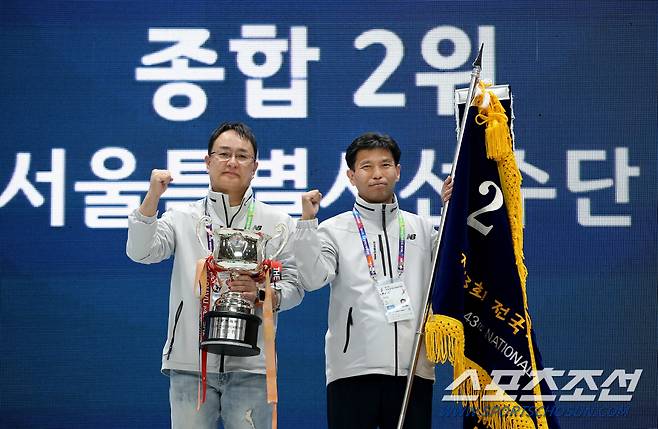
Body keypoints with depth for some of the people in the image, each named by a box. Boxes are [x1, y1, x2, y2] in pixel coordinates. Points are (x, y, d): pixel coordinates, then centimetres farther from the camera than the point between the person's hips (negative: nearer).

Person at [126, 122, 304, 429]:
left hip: (250, 365, 0)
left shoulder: (278, 223, 11)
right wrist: (153, 197, -13)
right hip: (190, 362, 0)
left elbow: (294, 285, 6)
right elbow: (140, 252, -3)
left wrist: (262, 293, -14)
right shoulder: (182, 219, 12)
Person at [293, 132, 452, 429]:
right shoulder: (333, 230, 6)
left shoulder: (421, 228, 15)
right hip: (353, 368, -3)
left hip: (414, 368, 3)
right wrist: (307, 221, -16)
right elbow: (312, 279, -9)